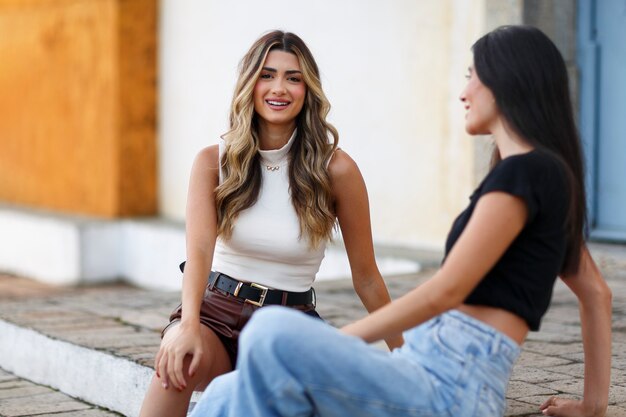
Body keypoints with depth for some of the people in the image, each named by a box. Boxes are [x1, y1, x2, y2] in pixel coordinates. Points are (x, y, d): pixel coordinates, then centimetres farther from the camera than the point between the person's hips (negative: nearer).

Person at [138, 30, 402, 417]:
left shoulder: (336, 170, -5)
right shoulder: (214, 162, -1)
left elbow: (366, 276, 3)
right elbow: (199, 249, -17)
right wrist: (188, 325, -36)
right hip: (218, 309, 1)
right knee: (178, 360, -34)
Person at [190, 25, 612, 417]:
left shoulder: (524, 172, -8)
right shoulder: (545, 176, 22)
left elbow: (446, 291, -15)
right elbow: (598, 293, 29)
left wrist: (331, 344, -9)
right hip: (424, 373, 9)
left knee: (273, 332, -28)